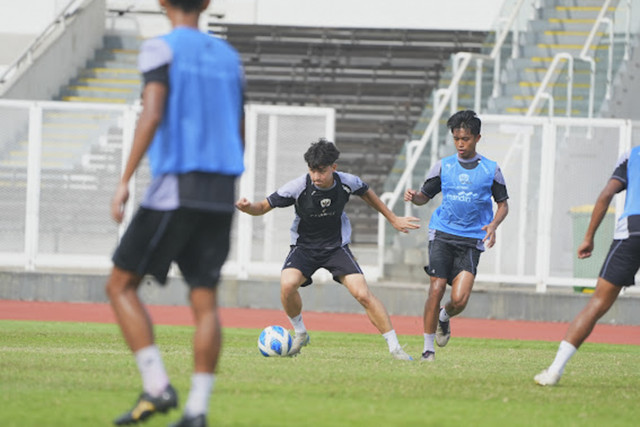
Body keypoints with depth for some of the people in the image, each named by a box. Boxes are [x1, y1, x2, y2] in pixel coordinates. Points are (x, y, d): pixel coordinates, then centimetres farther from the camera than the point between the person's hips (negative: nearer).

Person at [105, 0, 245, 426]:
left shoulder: (161, 49, -2)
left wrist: (125, 180, -16)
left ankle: (157, 387, -7)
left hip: (175, 187, -6)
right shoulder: (229, 57, 17)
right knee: (205, 300, 2)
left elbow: (152, 116, -16)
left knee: (121, 285, 4)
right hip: (221, 196, 6)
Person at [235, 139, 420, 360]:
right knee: (287, 284, -29)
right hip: (304, 247, -1)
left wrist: (393, 219, 16)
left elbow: (366, 192, 9)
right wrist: (247, 207, -37)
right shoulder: (298, 187, -22)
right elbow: (265, 206, -14)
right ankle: (300, 333, -1)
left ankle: (394, 347, -3)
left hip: (336, 246, 1)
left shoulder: (347, 183, -15)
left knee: (363, 294, -15)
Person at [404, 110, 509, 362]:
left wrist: (493, 225, -6)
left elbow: (503, 204, 13)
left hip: (471, 241, -1)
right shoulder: (443, 166, 7)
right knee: (436, 289, -10)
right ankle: (428, 348, 1)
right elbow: (425, 196, 14)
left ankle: (445, 317, 25)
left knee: (460, 299, -12)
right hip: (442, 235, 1)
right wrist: (413, 197, -10)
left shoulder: (491, 169, 5)